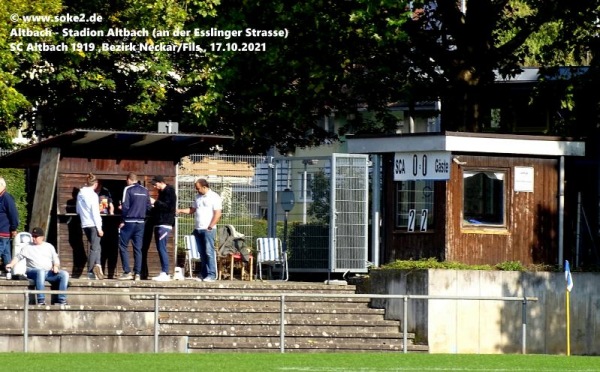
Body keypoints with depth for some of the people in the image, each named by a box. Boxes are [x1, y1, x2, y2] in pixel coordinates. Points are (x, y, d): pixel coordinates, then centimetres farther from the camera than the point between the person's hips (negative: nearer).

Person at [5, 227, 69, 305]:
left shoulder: (49, 246, 19)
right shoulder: (28, 247, 13)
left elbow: (56, 260, 18)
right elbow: (18, 257, 10)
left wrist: (56, 266, -3)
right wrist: (11, 264, -8)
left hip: (49, 272, 3)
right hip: (33, 271, -3)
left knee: (64, 274, -21)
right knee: (40, 272, -41)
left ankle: (61, 300, -25)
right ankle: (41, 300, -46)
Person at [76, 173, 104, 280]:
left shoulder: (80, 194, 8)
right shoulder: (93, 195, -12)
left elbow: (78, 210, 17)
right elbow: (95, 213, -14)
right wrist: (99, 228, -11)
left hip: (85, 224, 6)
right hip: (93, 224, -6)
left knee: (96, 247, 15)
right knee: (95, 248, -1)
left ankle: (97, 265, -5)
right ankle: (90, 272, -4)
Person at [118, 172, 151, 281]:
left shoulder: (128, 189, -7)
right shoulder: (145, 191, 8)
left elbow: (125, 206, -12)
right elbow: (148, 207, 10)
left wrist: (123, 221, -5)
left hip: (129, 222, -5)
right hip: (141, 223, 5)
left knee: (123, 246, 4)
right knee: (138, 249, 7)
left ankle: (127, 272, -4)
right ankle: (137, 273, 3)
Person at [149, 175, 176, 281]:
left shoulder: (169, 192, -9)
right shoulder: (162, 192, 18)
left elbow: (169, 207, -18)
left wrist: (155, 203, -16)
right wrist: (154, 207, 9)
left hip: (165, 225, -10)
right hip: (159, 224, 10)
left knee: (162, 248, -13)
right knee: (160, 249, 9)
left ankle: (165, 273, -15)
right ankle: (164, 272, 11)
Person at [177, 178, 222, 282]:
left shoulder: (214, 197, -6)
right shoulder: (198, 197, 16)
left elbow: (217, 214, -10)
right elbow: (192, 209, 22)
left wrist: (210, 227, -14)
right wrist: (180, 211, 8)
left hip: (208, 230, -7)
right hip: (198, 229, 7)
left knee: (209, 252, -9)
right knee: (201, 253, 7)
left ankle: (211, 275, -9)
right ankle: (203, 274, 10)